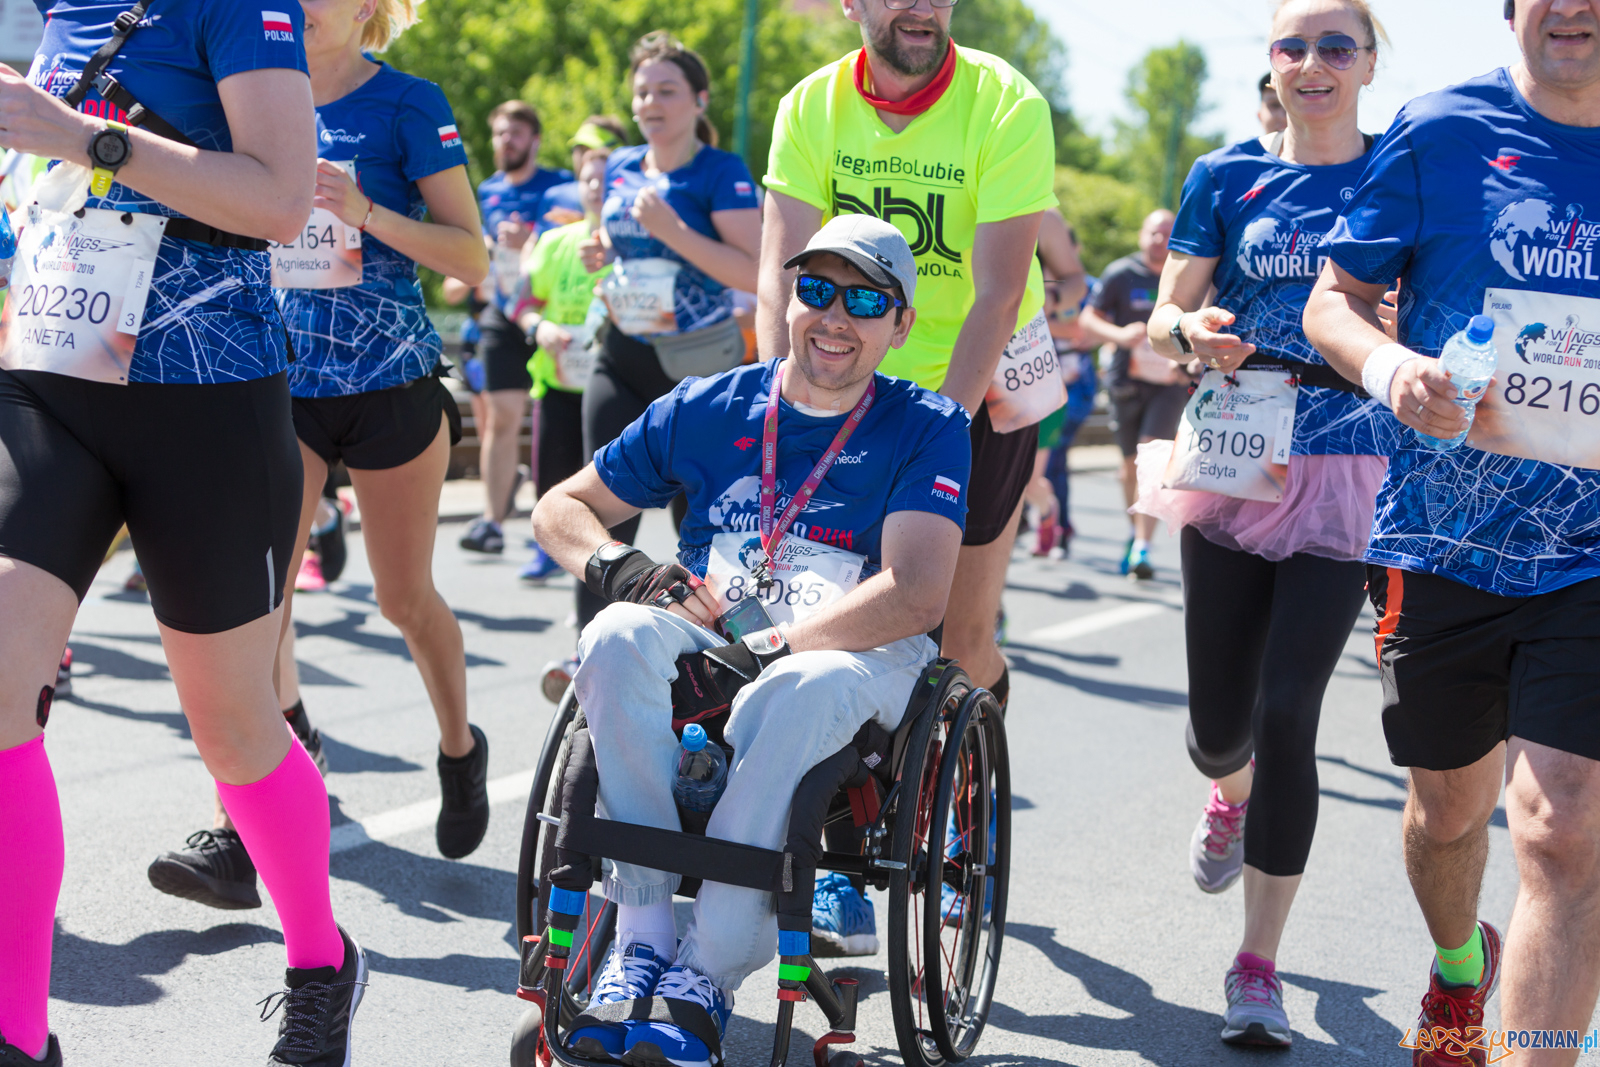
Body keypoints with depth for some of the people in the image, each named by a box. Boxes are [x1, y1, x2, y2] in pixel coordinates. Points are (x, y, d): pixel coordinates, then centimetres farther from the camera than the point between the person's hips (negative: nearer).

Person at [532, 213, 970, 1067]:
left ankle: (708, 971, -31)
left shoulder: (927, 429, 3)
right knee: (620, 634, -31)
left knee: (803, 691, -39)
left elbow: (916, 594, -12)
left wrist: (774, 646, -20)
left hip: (858, 656, -3)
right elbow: (560, 508, 19)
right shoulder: (708, 411, 13)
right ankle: (642, 932, -26)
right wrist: (614, 564, -5)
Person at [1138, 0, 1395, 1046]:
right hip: (1233, 461, 2)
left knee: (1287, 711, -12)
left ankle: (1258, 967, 0)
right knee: (1219, 719, 8)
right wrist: (1194, 332, -16)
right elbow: (1166, 317, 7)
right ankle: (1231, 797, 48)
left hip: (1343, 475, -2)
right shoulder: (1226, 175, 6)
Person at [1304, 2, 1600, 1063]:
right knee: (1449, 806, 18)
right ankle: (1461, 969, 50)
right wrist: (1390, 367, -18)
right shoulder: (1442, 132, -2)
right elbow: (1335, 299, 3)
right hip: (1446, 538, 1)